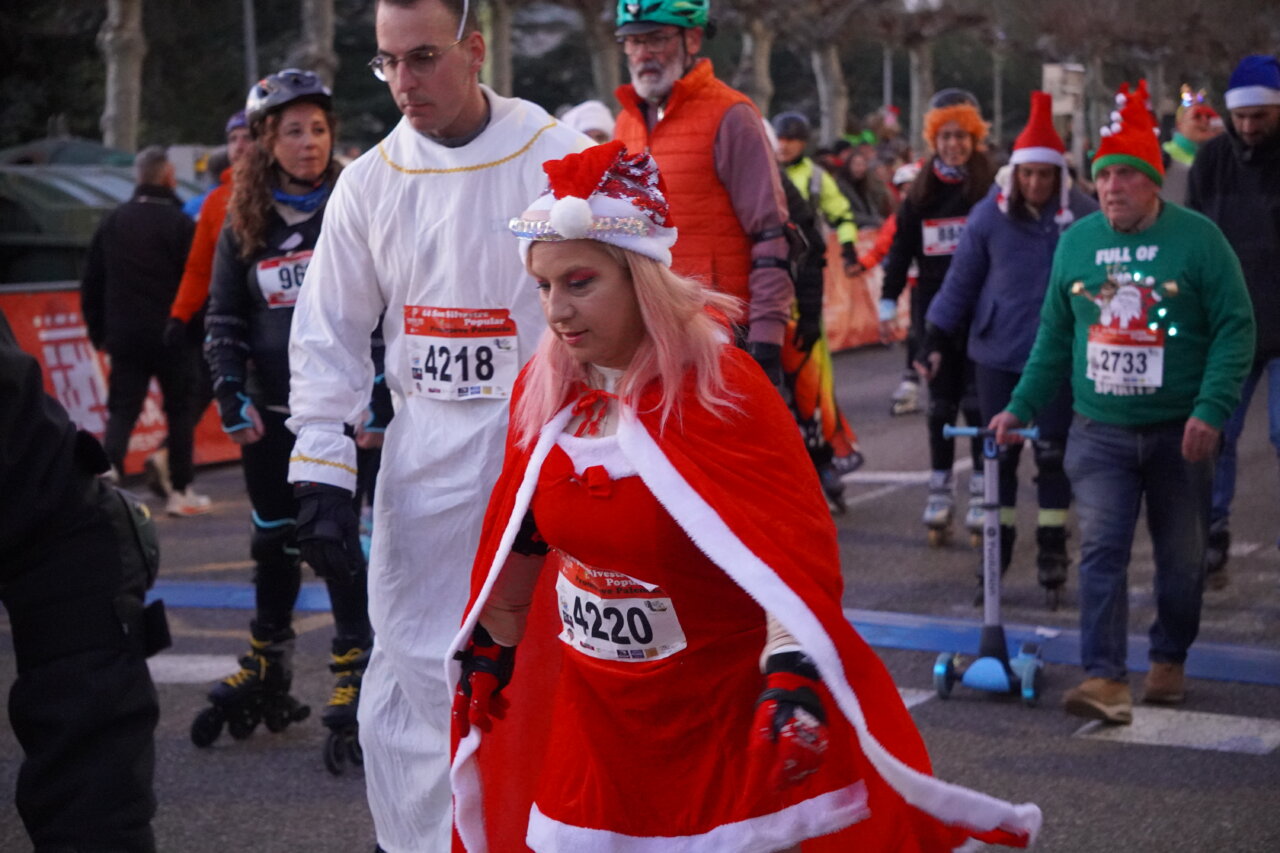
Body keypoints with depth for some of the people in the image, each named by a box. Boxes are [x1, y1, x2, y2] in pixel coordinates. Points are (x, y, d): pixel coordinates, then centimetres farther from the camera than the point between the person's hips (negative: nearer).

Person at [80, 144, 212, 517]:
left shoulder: (112, 222, 8)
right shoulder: (179, 222, -9)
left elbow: (91, 284, 11)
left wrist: (98, 331, 18)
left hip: (125, 336, 4)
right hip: (171, 335, -4)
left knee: (121, 411, 5)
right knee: (180, 410, 9)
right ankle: (181, 491, 11)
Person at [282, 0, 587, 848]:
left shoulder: (560, 159, -7)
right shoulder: (369, 182, 3)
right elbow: (328, 338, 8)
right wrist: (323, 479, 1)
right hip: (425, 453, 3)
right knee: (413, 668, 2)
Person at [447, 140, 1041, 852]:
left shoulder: (720, 391, -19)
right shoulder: (545, 391, 0)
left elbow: (795, 552, -26)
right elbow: (518, 537, 15)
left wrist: (792, 676, -38)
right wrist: (493, 644, 22)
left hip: (732, 714, -6)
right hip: (595, 716, 6)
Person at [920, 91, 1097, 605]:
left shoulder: (1083, 217, -7)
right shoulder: (989, 215, -5)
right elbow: (961, 280, 3)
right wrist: (936, 340, 2)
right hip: (997, 352, 1)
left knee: (1053, 454, 4)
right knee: (999, 451, 9)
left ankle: (1052, 554, 16)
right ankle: (997, 548, 21)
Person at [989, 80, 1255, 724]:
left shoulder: (1196, 238, -6)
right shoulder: (1076, 241, 6)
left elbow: (1235, 327, -6)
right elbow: (1055, 335, 15)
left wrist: (1211, 409, -16)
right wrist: (1022, 407, 13)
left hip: (1178, 434, -2)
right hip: (1099, 433, 2)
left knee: (1182, 556, 10)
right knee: (1101, 548, -11)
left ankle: (1169, 659, 30)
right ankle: (1105, 678, -13)